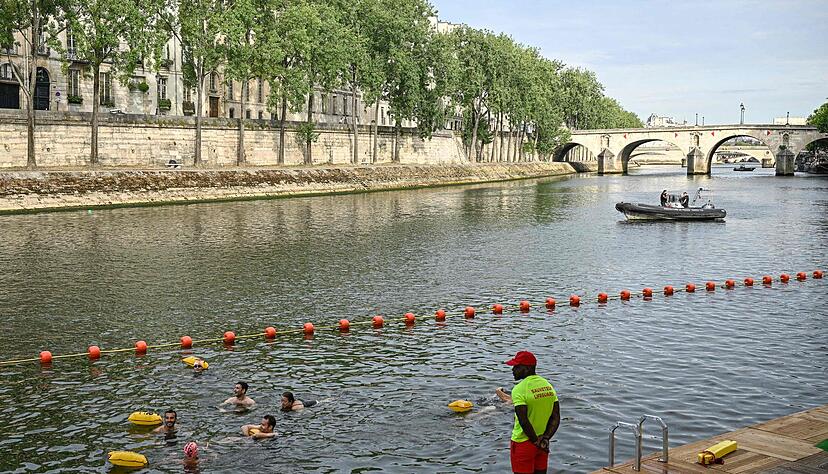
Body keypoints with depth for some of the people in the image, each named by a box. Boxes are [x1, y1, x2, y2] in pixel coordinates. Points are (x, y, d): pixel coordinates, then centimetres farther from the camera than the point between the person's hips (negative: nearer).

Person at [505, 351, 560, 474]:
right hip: (542, 445, 7)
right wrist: (545, 439, -7)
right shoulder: (548, 385, 2)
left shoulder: (519, 390, -20)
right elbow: (556, 418, 0)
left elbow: (524, 421, -24)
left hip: (523, 443, -6)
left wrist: (536, 441, -14)